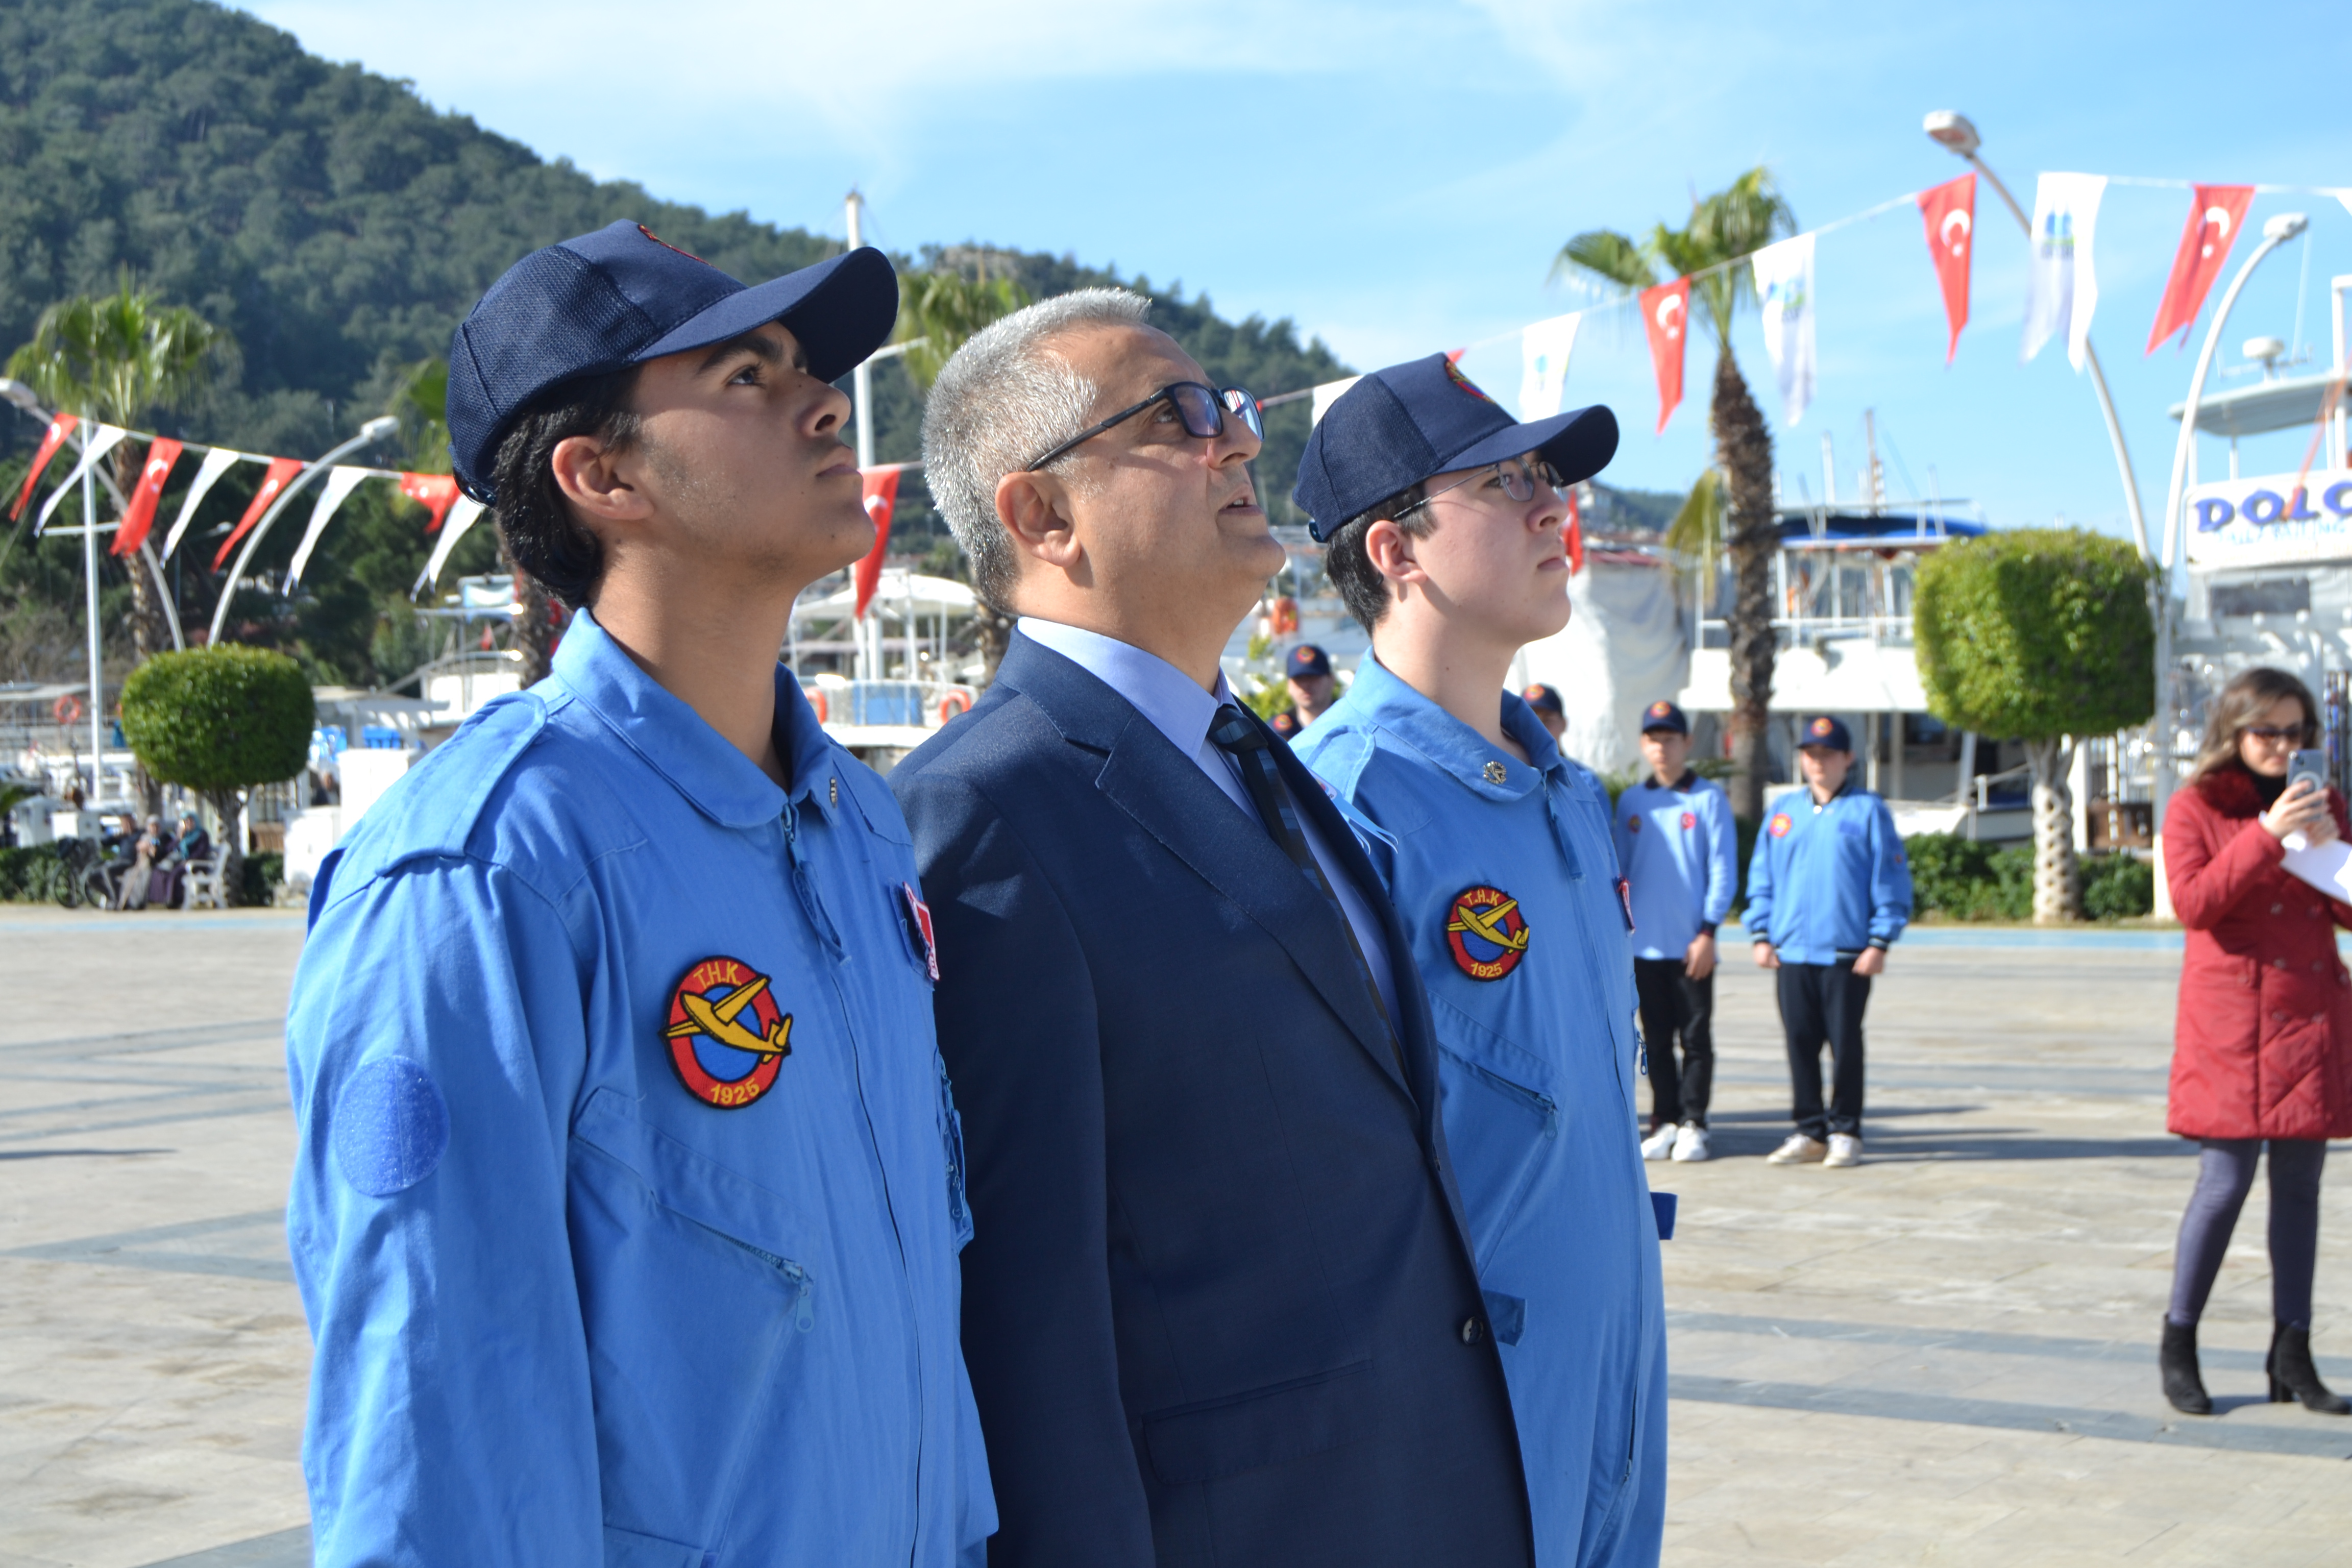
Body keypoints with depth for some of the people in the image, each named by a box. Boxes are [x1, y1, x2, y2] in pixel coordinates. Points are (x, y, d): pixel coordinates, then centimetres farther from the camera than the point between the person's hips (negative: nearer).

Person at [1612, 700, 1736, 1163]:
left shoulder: (1709, 798, 0)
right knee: (1657, 1039, 7)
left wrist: (1708, 931, -9)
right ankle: (1664, 1123, 14)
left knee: (1696, 1038, 1)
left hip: (1692, 943, -3)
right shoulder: (1631, 802, 10)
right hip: (1645, 944, 3)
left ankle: (1693, 1124, 8)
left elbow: (1723, 869, -2)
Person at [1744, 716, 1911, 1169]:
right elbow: (1762, 877, 16)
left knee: (1845, 1044, 1)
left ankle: (1845, 1132, 9)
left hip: (1847, 954, -4)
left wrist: (1880, 941, -7)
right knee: (1800, 1043, 6)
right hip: (1791, 951, 4)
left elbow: (1891, 880, -1)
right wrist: (1762, 935, 7)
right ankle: (1809, 1131, 14)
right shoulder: (1784, 812, 13)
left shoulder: (1868, 811, 1)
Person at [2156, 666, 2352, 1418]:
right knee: (2225, 1181, -8)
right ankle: (2178, 1346, 5)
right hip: (2230, 1019, -4)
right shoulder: (2195, 810, 1)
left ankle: (2292, 1355, 10)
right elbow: (2193, 902, -13)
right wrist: (2267, 835, -19)